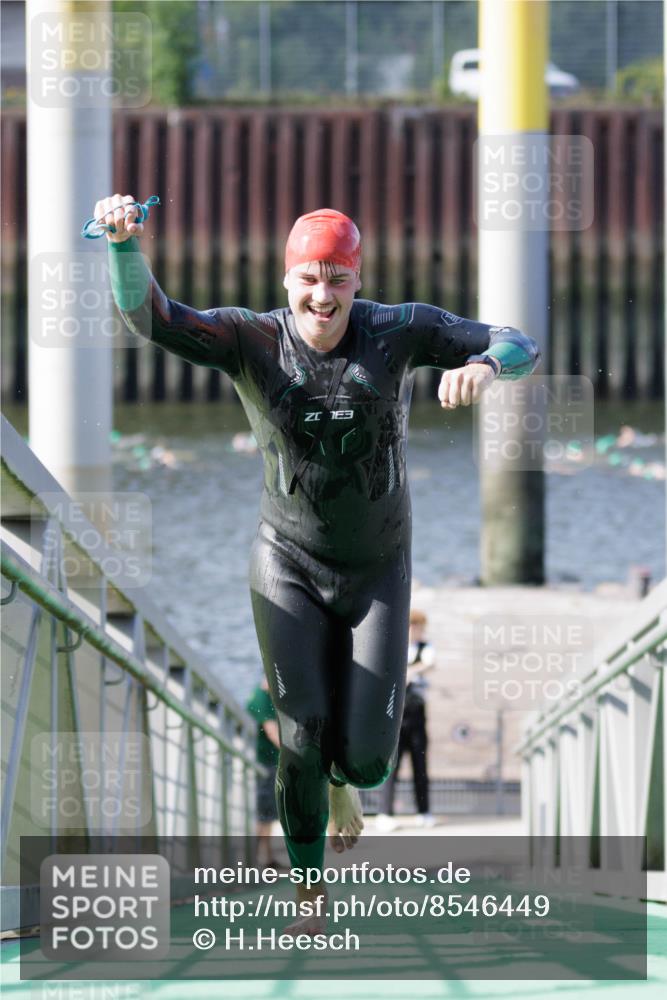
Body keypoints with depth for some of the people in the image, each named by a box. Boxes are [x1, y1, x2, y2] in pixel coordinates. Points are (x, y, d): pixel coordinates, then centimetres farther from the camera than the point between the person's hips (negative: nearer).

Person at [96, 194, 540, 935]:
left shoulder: (398, 332, -14)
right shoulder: (252, 341, -16)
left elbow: (519, 346, -16)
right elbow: (149, 316, -29)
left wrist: (483, 365, -42)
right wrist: (124, 242, -50)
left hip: (377, 569, 1)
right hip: (290, 566, -1)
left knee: (366, 757, -3)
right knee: (302, 742, -6)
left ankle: (345, 779, 39)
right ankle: (309, 891, 20)